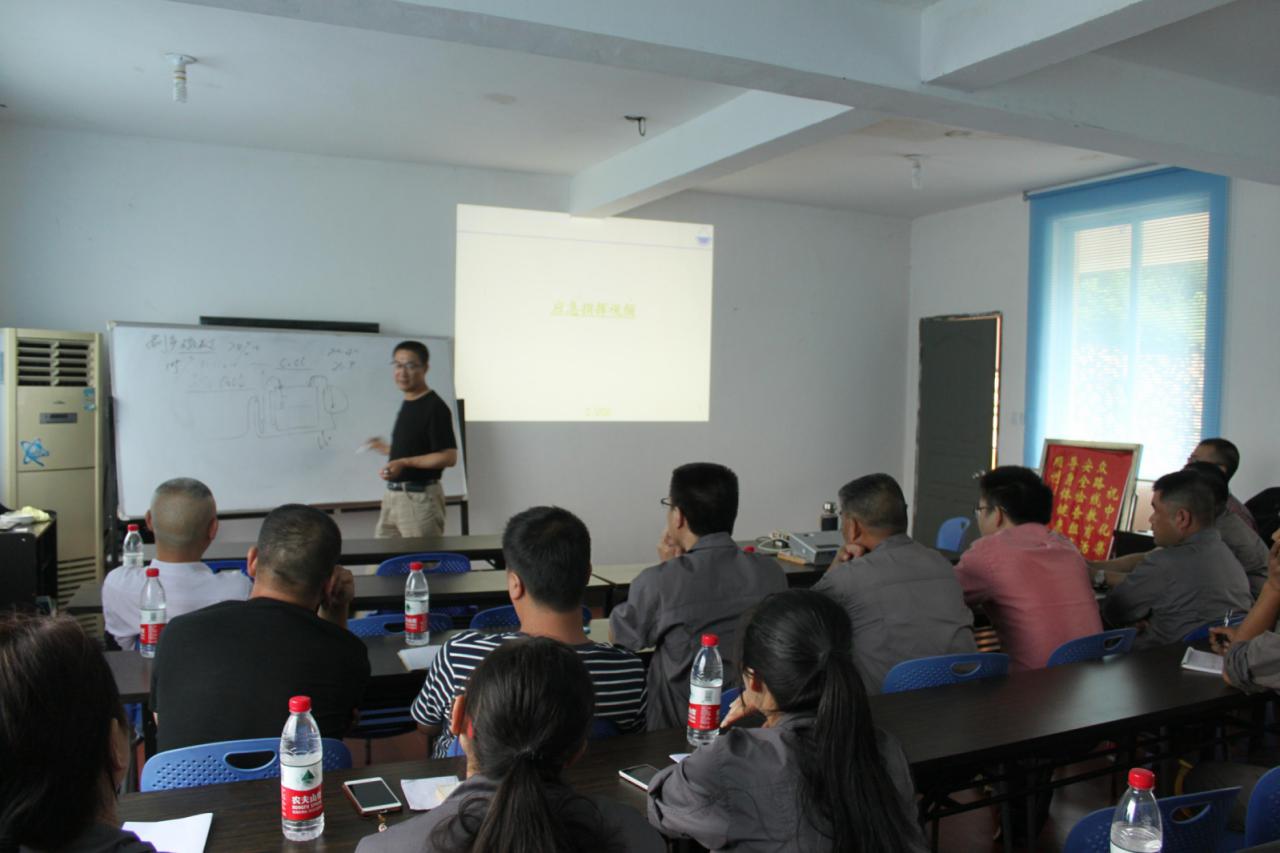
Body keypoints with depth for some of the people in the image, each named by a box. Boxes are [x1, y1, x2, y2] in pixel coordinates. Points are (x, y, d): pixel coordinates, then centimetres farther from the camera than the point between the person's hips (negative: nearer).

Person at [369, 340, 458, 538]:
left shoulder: (435, 407, -14)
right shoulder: (407, 405, 14)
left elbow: (448, 457, -19)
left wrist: (404, 462, -24)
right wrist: (388, 449, 29)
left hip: (420, 498, -9)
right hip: (394, 495, 9)